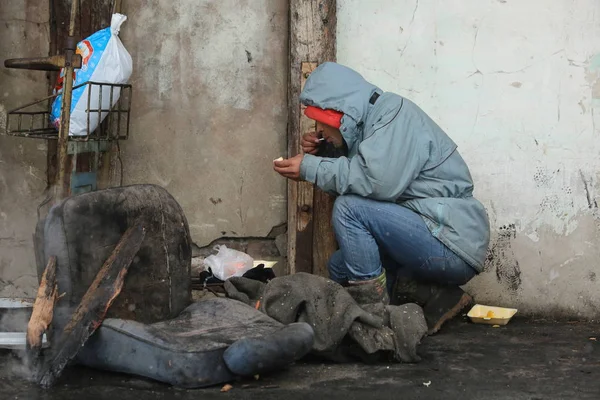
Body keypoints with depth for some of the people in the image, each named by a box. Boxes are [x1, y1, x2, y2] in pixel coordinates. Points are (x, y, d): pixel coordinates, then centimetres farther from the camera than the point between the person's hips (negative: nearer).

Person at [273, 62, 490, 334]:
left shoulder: (393, 111, -12)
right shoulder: (369, 123, 15)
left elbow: (380, 181, -28)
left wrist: (311, 168, -17)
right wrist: (320, 156, 5)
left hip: (454, 247, -10)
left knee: (350, 208, -18)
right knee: (340, 267, 15)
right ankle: (434, 298, 4)